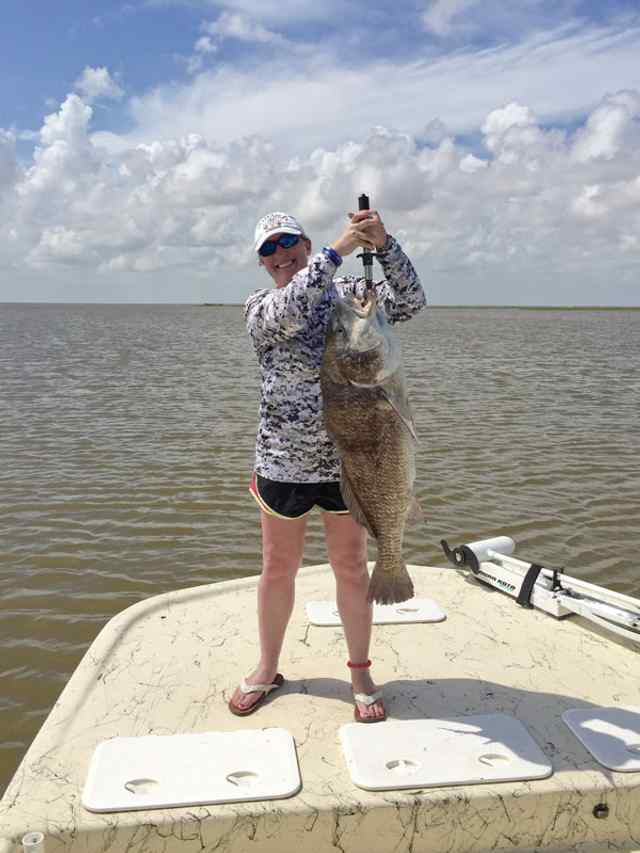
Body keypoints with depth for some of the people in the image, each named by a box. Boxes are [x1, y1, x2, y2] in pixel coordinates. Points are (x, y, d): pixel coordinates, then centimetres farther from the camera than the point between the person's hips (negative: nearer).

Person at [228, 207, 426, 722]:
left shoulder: (350, 293, 2)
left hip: (347, 459, 0)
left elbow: (410, 302, -13)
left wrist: (383, 244, -25)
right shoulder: (260, 307, -2)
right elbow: (291, 312, -25)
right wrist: (340, 248, -25)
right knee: (279, 568, 14)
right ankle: (267, 669, 34)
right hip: (283, 461, 0)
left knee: (351, 567, 10)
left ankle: (360, 672, 29)